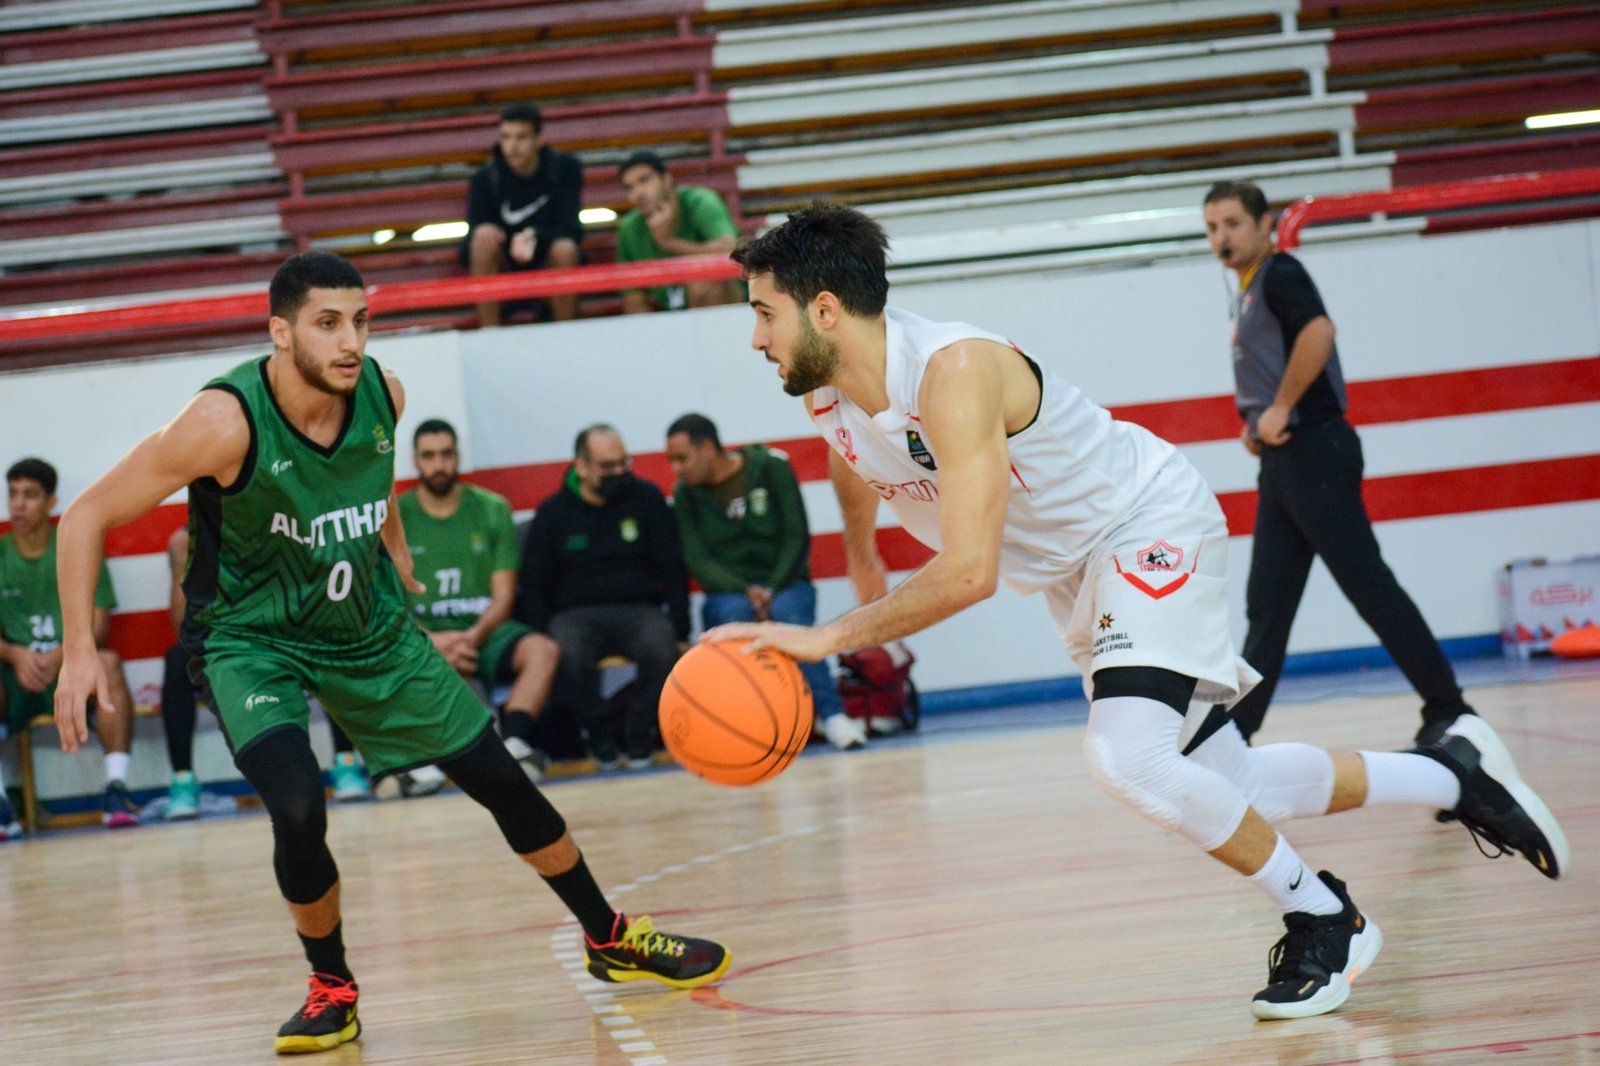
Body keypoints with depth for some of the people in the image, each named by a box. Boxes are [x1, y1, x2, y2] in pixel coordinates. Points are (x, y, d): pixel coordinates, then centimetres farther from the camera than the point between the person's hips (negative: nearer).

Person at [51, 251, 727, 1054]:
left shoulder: (382, 395, -14)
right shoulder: (228, 423, -29)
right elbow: (87, 517, -22)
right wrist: (79, 651, -28)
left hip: (369, 625, 5)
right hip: (250, 636, -5)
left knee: (500, 779, 7)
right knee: (297, 810, -26)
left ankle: (608, 940, 28)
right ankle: (332, 988, 1)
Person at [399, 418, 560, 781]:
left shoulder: (492, 509, 8)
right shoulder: (395, 517, 6)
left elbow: (503, 596, 4)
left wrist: (472, 637, -17)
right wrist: (433, 641, -19)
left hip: (485, 631, 1)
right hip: (424, 638, -1)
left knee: (543, 649, -30)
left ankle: (513, 741, -46)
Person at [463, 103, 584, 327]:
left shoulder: (565, 168, -8)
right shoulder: (485, 179, -9)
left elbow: (571, 230, -15)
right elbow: (473, 237, -11)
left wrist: (534, 239, -35)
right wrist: (483, 232, -36)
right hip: (503, 266, 0)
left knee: (565, 249, -33)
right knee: (483, 237, -30)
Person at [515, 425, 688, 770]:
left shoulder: (646, 498, 8)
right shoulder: (552, 513, 8)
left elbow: (673, 571, 10)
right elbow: (533, 587, 10)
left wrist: (680, 631, -1)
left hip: (638, 609, 0)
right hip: (576, 614, 0)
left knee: (661, 648, -35)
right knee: (566, 655, -36)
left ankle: (638, 732, -9)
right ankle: (599, 731, -9)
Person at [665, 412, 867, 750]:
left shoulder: (771, 467, -2)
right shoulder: (685, 494, 3)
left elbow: (797, 537, -5)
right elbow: (697, 561, -3)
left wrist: (772, 590, -18)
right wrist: (746, 591, -19)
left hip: (785, 584, -1)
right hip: (729, 593, 1)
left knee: (788, 613, -35)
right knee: (734, 615, -35)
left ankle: (832, 715, -38)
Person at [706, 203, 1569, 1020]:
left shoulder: (953, 372, -34)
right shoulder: (825, 395, -7)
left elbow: (969, 572, -42)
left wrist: (827, 637, -40)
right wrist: (860, 551, 37)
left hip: (1151, 524, -9)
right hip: (1075, 571, 9)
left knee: (1126, 758, -28)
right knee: (1224, 790, 10)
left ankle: (1324, 920, -7)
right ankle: (1451, 773, 30)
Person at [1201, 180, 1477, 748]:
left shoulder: (1279, 274, -8)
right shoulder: (1250, 291, 20)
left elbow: (1318, 331, -26)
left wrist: (1280, 410, -20)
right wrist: (1256, 425, 12)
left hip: (1314, 451, -10)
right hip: (1284, 460, 10)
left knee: (1368, 584, -8)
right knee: (1267, 605, 8)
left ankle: (1447, 709, -4)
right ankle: (1234, 732, 9)